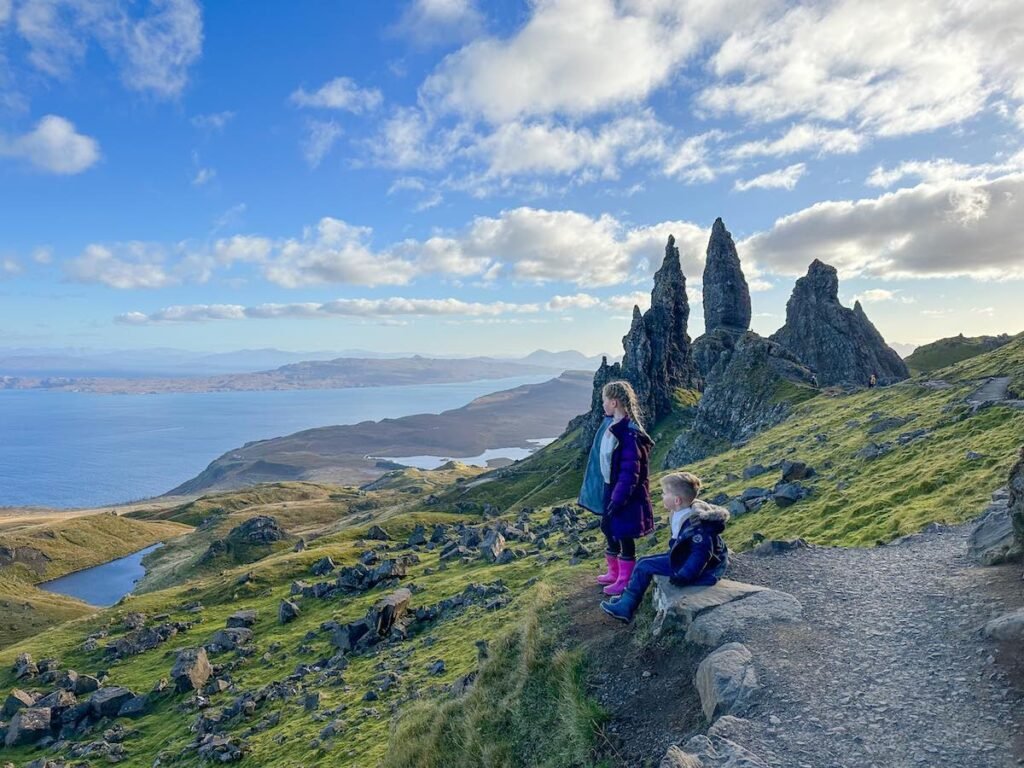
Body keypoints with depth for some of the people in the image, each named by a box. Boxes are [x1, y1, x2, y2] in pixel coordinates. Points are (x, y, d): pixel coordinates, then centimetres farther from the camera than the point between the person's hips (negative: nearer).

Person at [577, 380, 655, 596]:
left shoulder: (629, 433, -24)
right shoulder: (609, 424, 2)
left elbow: (630, 472, -23)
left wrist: (618, 499, -21)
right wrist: (606, 491, 17)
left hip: (624, 493, -9)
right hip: (608, 488, 9)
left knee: (623, 534, 5)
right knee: (608, 528, 19)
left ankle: (625, 580, 22)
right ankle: (614, 572, 37)